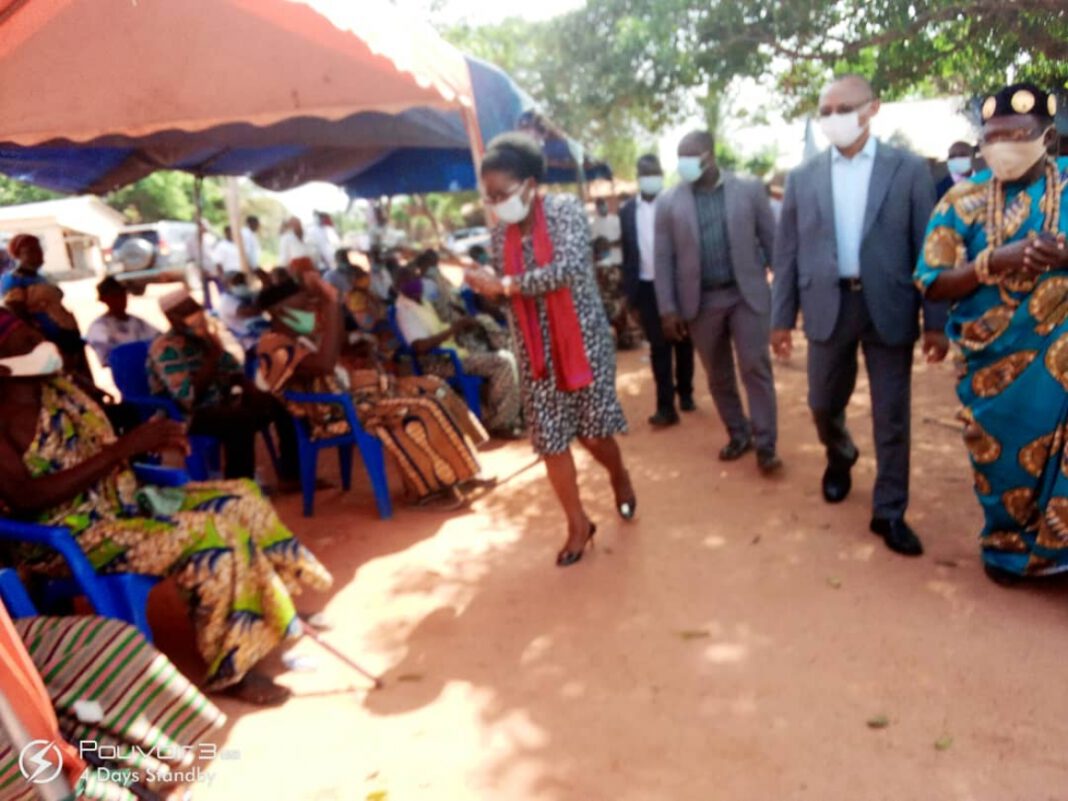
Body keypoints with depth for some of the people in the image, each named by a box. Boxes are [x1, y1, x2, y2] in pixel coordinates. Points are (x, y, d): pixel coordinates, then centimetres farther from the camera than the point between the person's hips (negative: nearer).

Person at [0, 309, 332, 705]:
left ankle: (271, 615, 8)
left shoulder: (56, 387, 8)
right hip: (63, 539, -8)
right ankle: (231, 668, -13)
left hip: (116, 503, 8)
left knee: (238, 499, -2)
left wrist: (147, 441, -7)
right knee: (207, 535, -27)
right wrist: (123, 448, -29)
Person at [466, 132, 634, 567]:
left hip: (583, 338, -4)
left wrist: (505, 284, -21)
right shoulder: (501, 235, 5)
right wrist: (485, 286, -11)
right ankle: (578, 524, 21)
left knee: (593, 431, 2)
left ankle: (619, 476, 38)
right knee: (550, 439, 4)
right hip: (535, 349, 4)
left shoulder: (565, 209, -10)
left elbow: (567, 269, -24)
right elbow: (508, 294, 12)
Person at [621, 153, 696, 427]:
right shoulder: (627, 211, 5)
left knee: (683, 343, 11)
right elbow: (627, 254, 6)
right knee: (658, 347, 2)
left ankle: (685, 393, 29)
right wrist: (629, 292, 4)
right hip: (647, 287, 2)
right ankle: (665, 406, 5)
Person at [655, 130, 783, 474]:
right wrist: (667, 308, -4)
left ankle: (765, 444, 7)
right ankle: (738, 435, 29)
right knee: (718, 376, 11)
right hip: (701, 301, 2)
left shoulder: (749, 189, 0)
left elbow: (771, 240, 3)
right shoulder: (669, 202, 0)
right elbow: (663, 259, 0)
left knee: (756, 368, -3)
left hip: (747, 294, -1)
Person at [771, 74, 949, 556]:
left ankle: (888, 512, 19)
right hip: (828, 306, 2)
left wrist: (935, 320, -5)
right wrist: (782, 317, 3)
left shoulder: (909, 170, 0)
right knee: (823, 405, 12)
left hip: (888, 308, -1)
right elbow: (787, 253, 6)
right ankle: (840, 456, 46)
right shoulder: (803, 178, 5)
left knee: (892, 418, 4)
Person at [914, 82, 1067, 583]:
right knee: (1001, 459, 14)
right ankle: (1006, 548, 37)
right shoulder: (964, 201, -1)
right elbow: (931, 284, -5)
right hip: (994, 361, 1)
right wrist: (992, 262, -21)